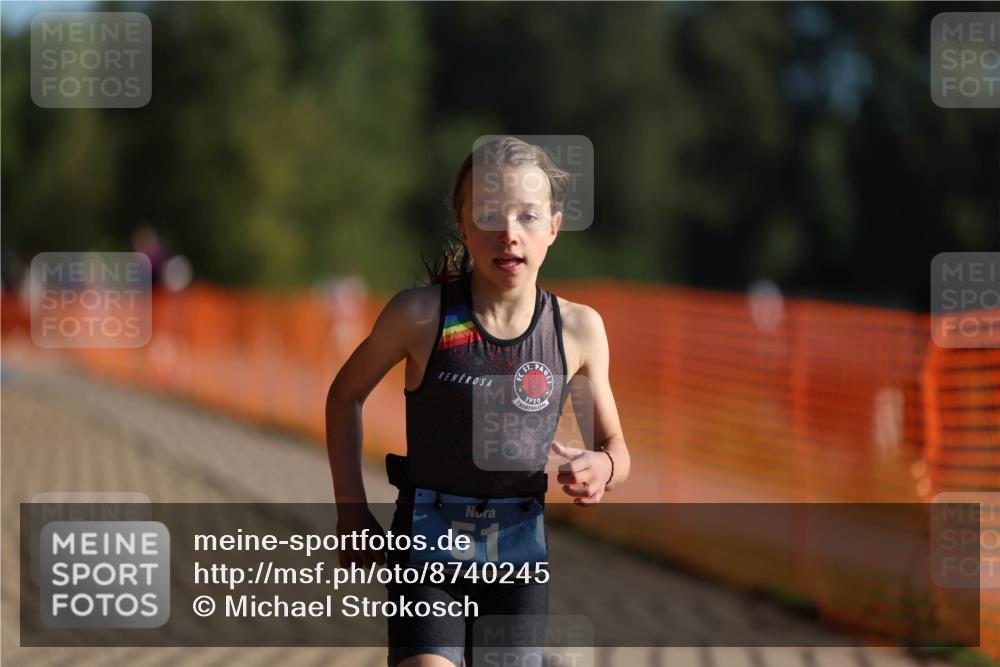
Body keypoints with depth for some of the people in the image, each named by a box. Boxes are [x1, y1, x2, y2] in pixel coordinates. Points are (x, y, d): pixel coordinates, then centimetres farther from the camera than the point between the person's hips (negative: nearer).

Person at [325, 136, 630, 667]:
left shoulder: (579, 328, -5)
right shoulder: (420, 315, -11)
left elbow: (614, 445, 9)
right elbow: (345, 395, 7)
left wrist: (602, 468, -15)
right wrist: (351, 513, 2)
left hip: (520, 550, 3)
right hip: (428, 543, -3)